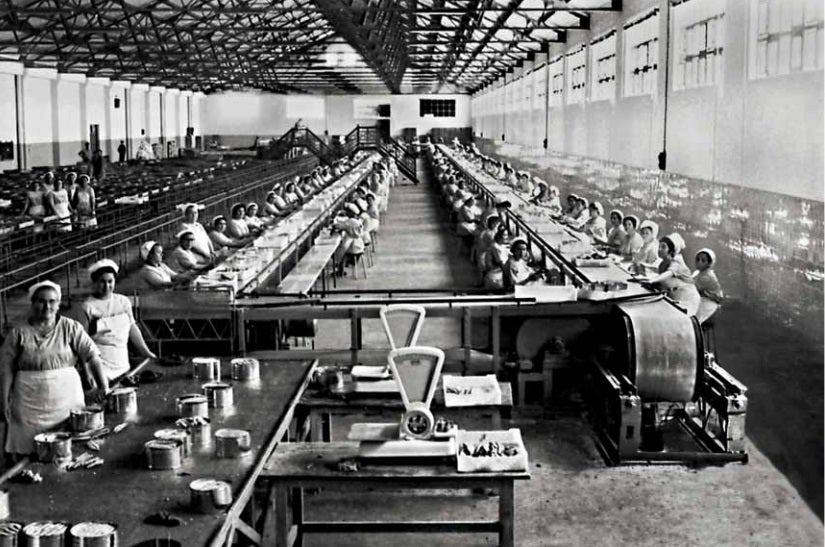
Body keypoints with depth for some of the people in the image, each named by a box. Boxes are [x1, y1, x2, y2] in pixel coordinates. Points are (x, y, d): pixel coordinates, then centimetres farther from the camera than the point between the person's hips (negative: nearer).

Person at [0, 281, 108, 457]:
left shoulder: (71, 328, 3)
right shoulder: (19, 333, 3)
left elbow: (92, 356, -1)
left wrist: (102, 386, -10)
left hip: (66, 401, 0)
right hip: (30, 406, 0)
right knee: (25, 454, -1)